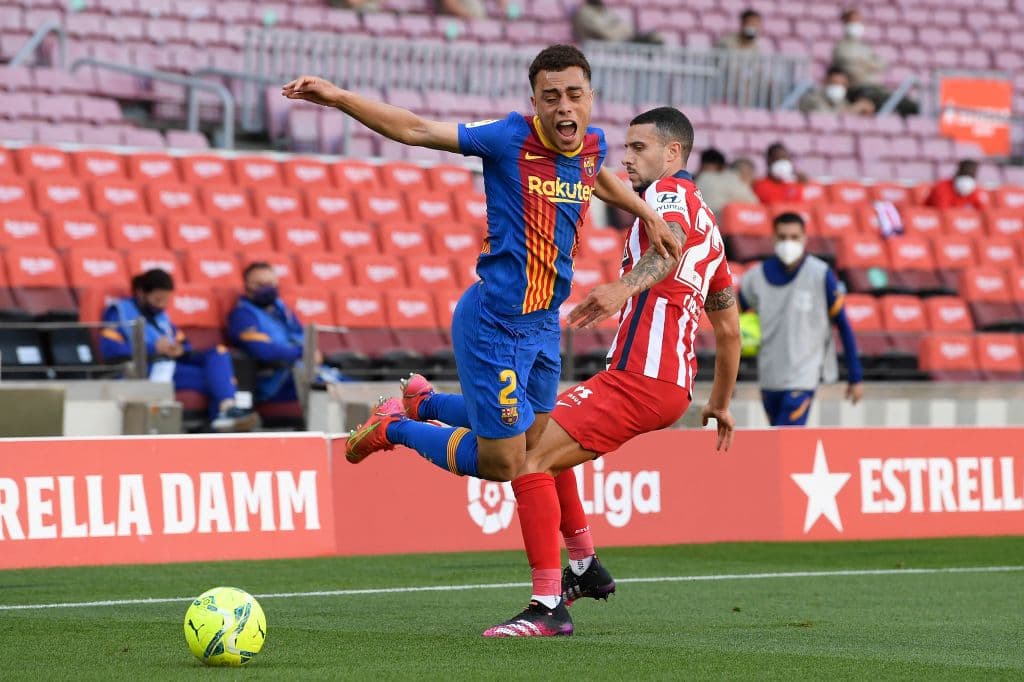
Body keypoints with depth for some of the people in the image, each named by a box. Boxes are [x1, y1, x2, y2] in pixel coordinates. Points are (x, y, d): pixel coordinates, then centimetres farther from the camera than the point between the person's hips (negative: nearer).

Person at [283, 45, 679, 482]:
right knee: (500, 464, -2)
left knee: (529, 442, 22)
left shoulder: (593, 146, 2)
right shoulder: (511, 137, -17)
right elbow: (416, 130, -20)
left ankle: (424, 404, 44)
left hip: (545, 322, 7)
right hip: (495, 323, -7)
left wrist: (649, 214, 28)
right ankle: (394, 428, 21)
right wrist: (339, 98, -29)